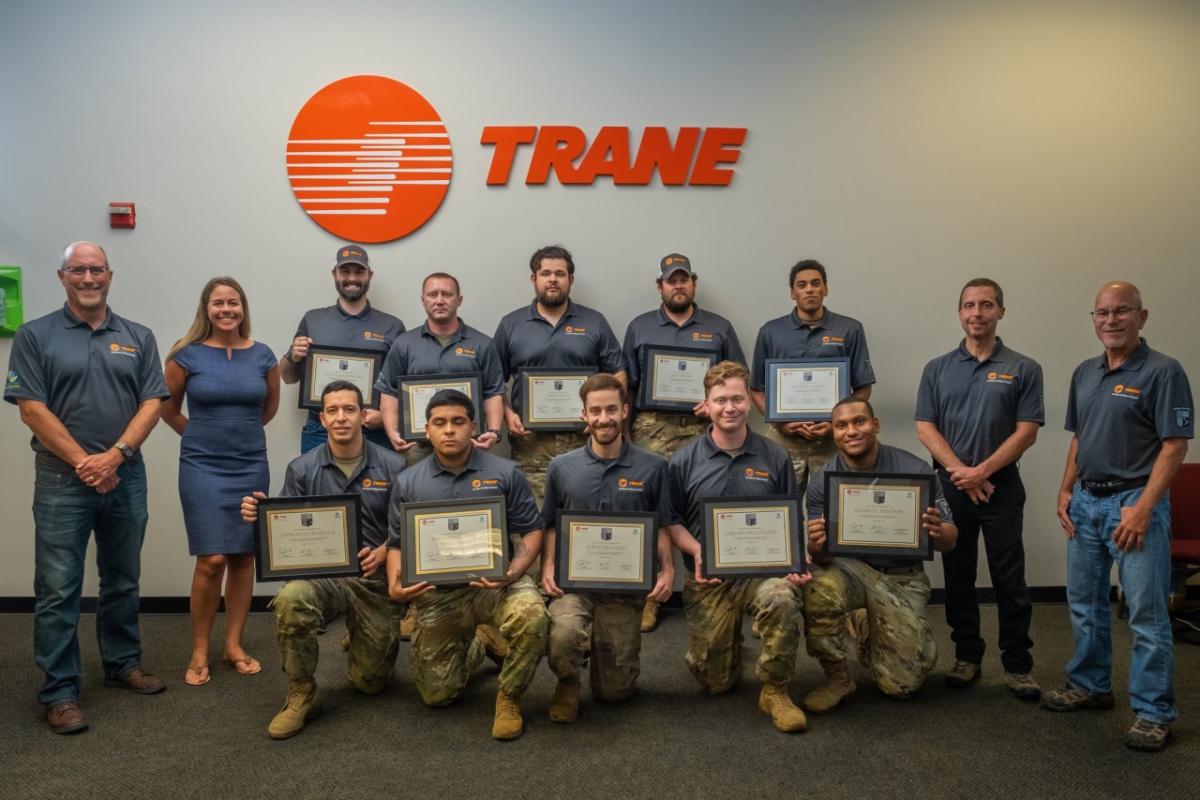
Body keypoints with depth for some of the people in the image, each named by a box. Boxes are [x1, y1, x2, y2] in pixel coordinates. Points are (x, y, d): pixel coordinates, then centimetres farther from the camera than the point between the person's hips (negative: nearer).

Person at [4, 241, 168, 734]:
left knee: (123, 580, 14)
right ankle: (60, 692, 8)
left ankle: (123, 664, 29)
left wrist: (114, 456, -12)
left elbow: (152, 403, 1)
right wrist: (83, 463, -13)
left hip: (126, 477, 3)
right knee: (57, 589, 0)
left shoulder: (138, 338, 8)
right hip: (62, 480, -3)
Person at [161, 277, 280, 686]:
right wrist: (201, 436, 9)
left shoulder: (262, 355, 3)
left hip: (251, 467, 3)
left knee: (244, 557, 7)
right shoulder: (187, 354, -4)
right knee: (211, 560, -8)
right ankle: (199, 651, 8)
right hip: (202, 467, -3)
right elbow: (168, 408, 7)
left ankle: (234, 644, 20)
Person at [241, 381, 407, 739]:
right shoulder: (302, 469, 0)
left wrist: (383, 552, -20)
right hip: (322, 572, 0)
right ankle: (301, 695, -13)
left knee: (370, 682, 6)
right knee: (291, 600, -37)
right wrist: (258, 516, -20)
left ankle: (359, 636, 44)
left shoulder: (392, 466, -3)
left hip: (375, 578, 0)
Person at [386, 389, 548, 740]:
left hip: (494, 582, -2)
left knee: (531, 616, -35)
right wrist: (395, 586, -11)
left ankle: (508, 698, -6)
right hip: (437, 593, 2)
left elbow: (532, 531, -2)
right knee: (437, 693, 5)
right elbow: (397, 544, 9)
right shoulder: (408, 483, 5)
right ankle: (478, 643, 38)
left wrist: (513, 573, -20)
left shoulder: (504, 473, -2)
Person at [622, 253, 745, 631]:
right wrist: (624, 428, 3)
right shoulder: (639, 327, 12)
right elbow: (625, 384, 11)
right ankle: (650, 593, 2)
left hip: (703, 429, 0)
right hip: (653, 428, 0)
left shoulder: (719, 328, 12)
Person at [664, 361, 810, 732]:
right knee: (714, 680, 3)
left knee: (782, 598, -37)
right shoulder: (684, 461, 1)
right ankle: (729, 640, 41)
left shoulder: (775, 458, 3)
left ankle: (775, 691, -11)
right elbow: (672, 521, 5)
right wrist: (697, 552, -14)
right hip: (708, 578, 1)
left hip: (764, 568, 0)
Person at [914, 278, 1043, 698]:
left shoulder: (1023, 369, 1)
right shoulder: (937, 369, 6)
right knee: (958, 577, 9)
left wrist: (982, 471, -14)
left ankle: (1017, 665, 13)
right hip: (951, 487, 2)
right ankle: (966, 657, 22)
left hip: (1001, 486, -2)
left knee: (1009, 580, 2)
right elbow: (925, 428, 0)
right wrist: (960, 472, -12)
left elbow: (1027, 432, -5)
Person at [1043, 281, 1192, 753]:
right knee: (1084, 603, 15)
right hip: (1085, 503, 7)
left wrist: (1143, 507, -19)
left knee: (1147, 612, -1)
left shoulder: (1163, 372, -9)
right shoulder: (1084, 373, 11)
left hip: (1133, 504, -7)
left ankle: (1154, 711, 10)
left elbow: (1175, 446, -13)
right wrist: (1066, 490, 8)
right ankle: (1089, 686, 30)